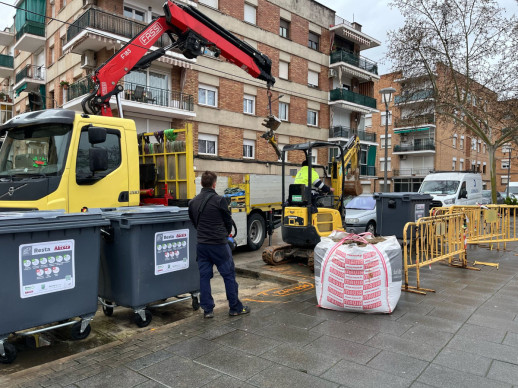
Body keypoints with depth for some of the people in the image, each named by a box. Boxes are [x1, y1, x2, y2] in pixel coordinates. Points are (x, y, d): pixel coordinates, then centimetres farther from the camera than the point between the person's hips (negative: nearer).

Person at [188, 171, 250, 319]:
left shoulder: (192, 202, 5)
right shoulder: (219, 200, -13)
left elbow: (194, 223, 14)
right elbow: (228, 221, -3)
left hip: (201, 244, 6)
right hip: (219, 244, -5)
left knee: (204, 276, 11)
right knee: (229, 275, 6)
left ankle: (207, 309, 15)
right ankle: (235, 308, 14)